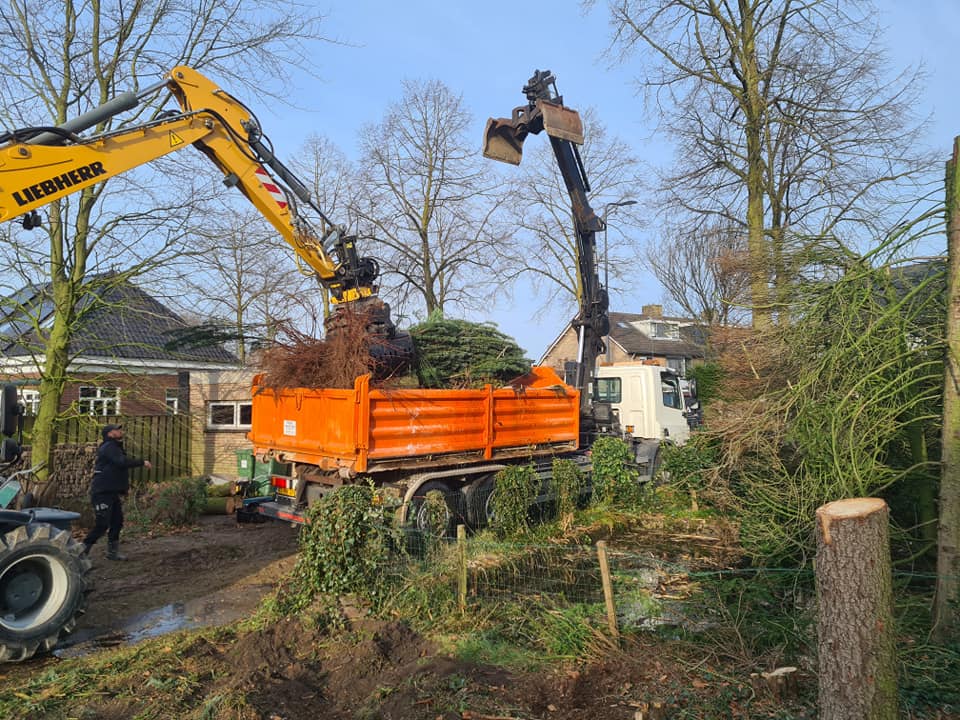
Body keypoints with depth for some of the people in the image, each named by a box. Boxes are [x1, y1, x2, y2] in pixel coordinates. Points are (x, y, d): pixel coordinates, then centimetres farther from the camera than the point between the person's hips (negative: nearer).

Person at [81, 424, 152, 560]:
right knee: (102, 525, -11)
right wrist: (142, 462, -19)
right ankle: (82, 550, 0)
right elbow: (122, 462, -27)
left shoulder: (115, 447, 20)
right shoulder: (108, 447, -12)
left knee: (117, 523, 9)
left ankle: (112, 553, 15)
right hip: (102, 493, -10)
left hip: (113, 493, 10)